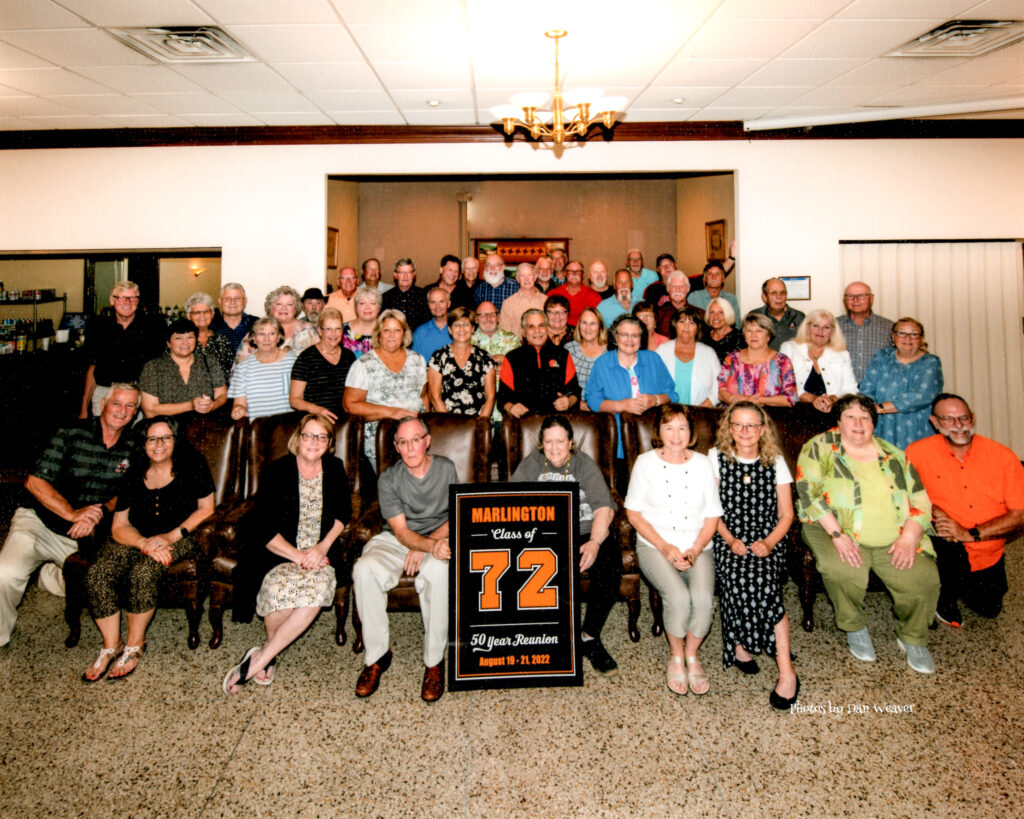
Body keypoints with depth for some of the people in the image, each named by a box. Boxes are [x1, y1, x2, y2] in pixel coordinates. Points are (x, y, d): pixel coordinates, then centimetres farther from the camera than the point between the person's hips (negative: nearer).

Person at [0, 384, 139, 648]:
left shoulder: (132, 448, 0)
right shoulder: (71, 435, -10)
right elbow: (34, 481, -12)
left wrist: (100, 513, -13)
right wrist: (73, 513, -20)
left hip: (84, 538, 4)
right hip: (39, 523, -3)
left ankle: (51, 576, 20)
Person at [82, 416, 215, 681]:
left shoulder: (192, 466, -4)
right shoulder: (132, 474, 2)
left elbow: (206, 509, -3)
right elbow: (119, 526, -1)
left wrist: (170, 536, -14)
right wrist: (146, 543, -21)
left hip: (179, 538, -3)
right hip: (137, 537, 4)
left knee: (142, 573, -30)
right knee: (96, 576, -20)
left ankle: (135, 644, -6)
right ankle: (110, 645, 0)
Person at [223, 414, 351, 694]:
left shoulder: (335, 469, 7)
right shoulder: (277, 471, -4)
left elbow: (343, 513, 14)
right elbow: (262, 528, -8)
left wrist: (322, 547, -4)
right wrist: (298, 556, -17)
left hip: (320, 552, 2)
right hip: (278, 551, -2)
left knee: (319, 588, -31)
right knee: (279, 587, -35)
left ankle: (259, 659, -19)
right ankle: (272, 647, -6)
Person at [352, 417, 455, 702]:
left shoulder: (446, 468, -2)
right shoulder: (388, 479, -4)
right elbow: (401, 531, -9)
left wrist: (423, 547, -14)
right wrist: (431, 545, -29)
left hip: (438, 538, -1)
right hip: (395, 541, 2)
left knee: (437, 570, -37)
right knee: (364, 570, -29)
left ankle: (435, 661, -21)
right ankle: (377, 654, -11)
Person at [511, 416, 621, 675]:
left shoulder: (585, 464, 5)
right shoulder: (531, 464, 8)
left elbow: (604, 509, -5)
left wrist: (594, 542, -24)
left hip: (584, 534, 0)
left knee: (610, 561, -29)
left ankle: (590, 637, -10)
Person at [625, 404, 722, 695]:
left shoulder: (702, 464, 7)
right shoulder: (646, 463, 1)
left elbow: (712, 515, 8)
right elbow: (633, 512, 0)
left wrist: (695, 549, -8)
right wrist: (665, 547, -10)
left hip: (697, 546, 2)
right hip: (655, 545, -2)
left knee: (703, 597, -25)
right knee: (678, 596, -27)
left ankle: (692, 655, 4)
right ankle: (676, 657, 2)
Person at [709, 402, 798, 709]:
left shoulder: (775, 462, 8)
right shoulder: (717, 457, 7)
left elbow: (786, 514, 7)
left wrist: (768, 542, -10)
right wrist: (729, 540, -9)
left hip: (767, 540, 0)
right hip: (729, 540, 0)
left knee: (762, 579, -30)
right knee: (735, 579, -32)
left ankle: (786, 670, -24)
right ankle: (740, 645, -12)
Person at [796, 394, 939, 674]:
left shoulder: (893, 454, 15)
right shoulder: (820, 447, 3)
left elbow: (920, 499, 12)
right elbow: (809, 493, -8)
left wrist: (909, 537, -6)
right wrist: (837, 534, -18)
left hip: (893, 539, 4)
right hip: (840, 531, -3)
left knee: (924, 577, -19)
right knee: (843, 570, -32)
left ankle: (912, 638, 12)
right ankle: (855, 628, 1)